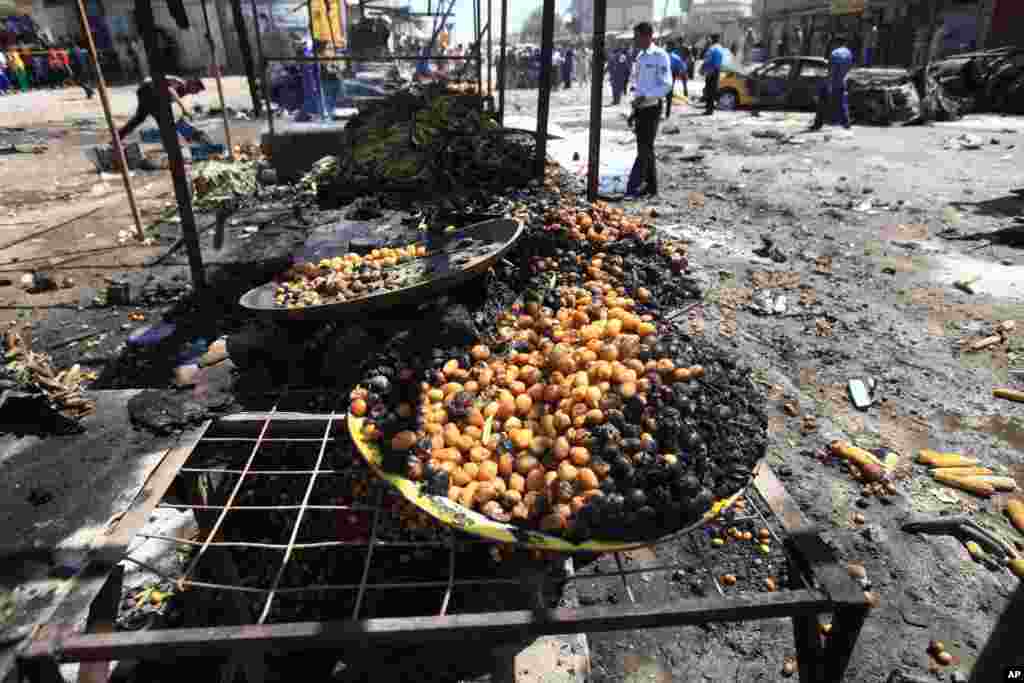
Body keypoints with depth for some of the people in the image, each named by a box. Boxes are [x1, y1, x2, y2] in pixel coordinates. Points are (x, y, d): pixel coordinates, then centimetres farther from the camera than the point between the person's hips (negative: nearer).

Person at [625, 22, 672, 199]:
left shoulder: (660, 56, -10)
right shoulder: (640, 56, 13)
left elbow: (666, 85, -15)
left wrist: (645, 96, -25)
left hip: (652, 108, -8)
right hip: (641, 108, 8)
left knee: (646, 148, -8)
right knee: (644, 148, 10)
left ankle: (633, 187, -10)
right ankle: (651, 186, 18)